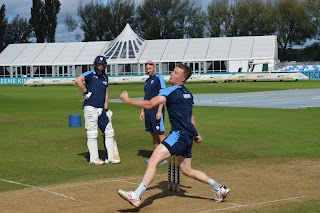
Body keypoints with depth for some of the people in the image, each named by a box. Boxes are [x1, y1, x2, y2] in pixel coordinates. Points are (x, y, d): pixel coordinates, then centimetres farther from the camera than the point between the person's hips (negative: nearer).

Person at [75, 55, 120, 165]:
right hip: (90, 107, -7)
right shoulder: (90, 74, -7)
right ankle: (94, 159, 3)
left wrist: (106, 109, 11)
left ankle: (110, 157, 16)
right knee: (92, 133, -3)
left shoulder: (105, 77, 15)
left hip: (101, 109, 8)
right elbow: (77, 80, -24)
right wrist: (86, 92, -16)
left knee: (109, 132, 8)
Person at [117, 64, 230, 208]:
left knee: (154, 159, -21)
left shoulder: (171, 91, -9)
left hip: (179, 135, -10)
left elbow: (149, 104, -19)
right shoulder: (188, 94, 18)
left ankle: (136, 196, -34)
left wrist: (127, 100, -11)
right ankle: (219, 188, 29)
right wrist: (195, 133, 41)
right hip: (187, 137, 10)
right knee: (187, 170, 21)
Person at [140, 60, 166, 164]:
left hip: (156, 110, -8)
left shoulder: (159, 79, -8)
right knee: (153, 133, 10)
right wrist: (142, 110, 20)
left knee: (160, 133, -6)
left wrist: (159, 111, -21)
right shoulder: (147, 81, 18)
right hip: (148, 111, 8)